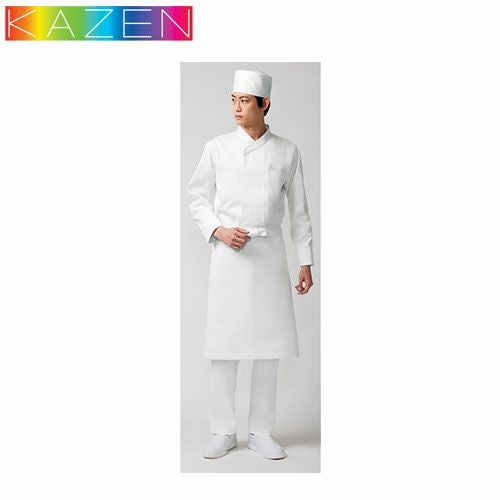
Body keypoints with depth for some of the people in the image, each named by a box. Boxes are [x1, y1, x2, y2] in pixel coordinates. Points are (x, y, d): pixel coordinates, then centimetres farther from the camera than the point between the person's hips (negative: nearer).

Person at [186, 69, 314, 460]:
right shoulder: (217, 148, 2)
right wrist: (219, 230, -9)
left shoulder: (287, 152, 3)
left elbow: (299, 211, 7)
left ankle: (261, 431, 19)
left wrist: (306, 262, 4)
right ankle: (223, 431, 16)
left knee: (268, 344, 5)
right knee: (223, 343, 2)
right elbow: (197, 197, 8)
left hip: (270, 254, 1)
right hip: (228, 254, -1)